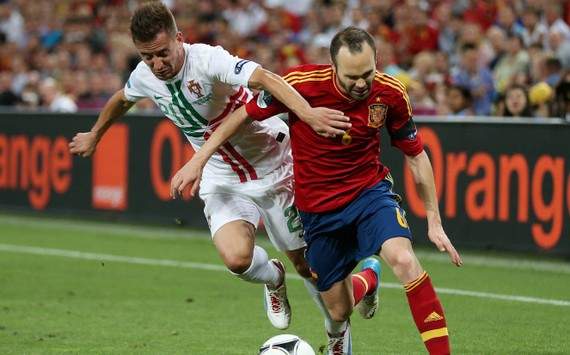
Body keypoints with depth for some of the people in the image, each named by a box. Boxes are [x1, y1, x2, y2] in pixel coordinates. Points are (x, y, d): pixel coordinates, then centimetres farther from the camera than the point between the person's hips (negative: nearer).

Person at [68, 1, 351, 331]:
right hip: (223, 179, 4)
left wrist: (308, 114, -60)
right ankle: (274, 280, 15)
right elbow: (121, 100, 19)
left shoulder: (207, 60, -27)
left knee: (307, 261, 3)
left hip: (273, 166, -4)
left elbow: (265, 78, -43)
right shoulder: (144, 76, -7)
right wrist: (94, 137, 35)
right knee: (237, 257, -21)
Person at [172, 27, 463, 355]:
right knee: (339, 311, 4)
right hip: (318, 207, 0)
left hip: (369, 189, 0)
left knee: (404, 259, -30)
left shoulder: (390, 93, -15)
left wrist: (434, 220, -2)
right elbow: (244, 115, -6)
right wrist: (198, 160, -6)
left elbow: (416, 155, 0)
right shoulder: (302, 83, -22)